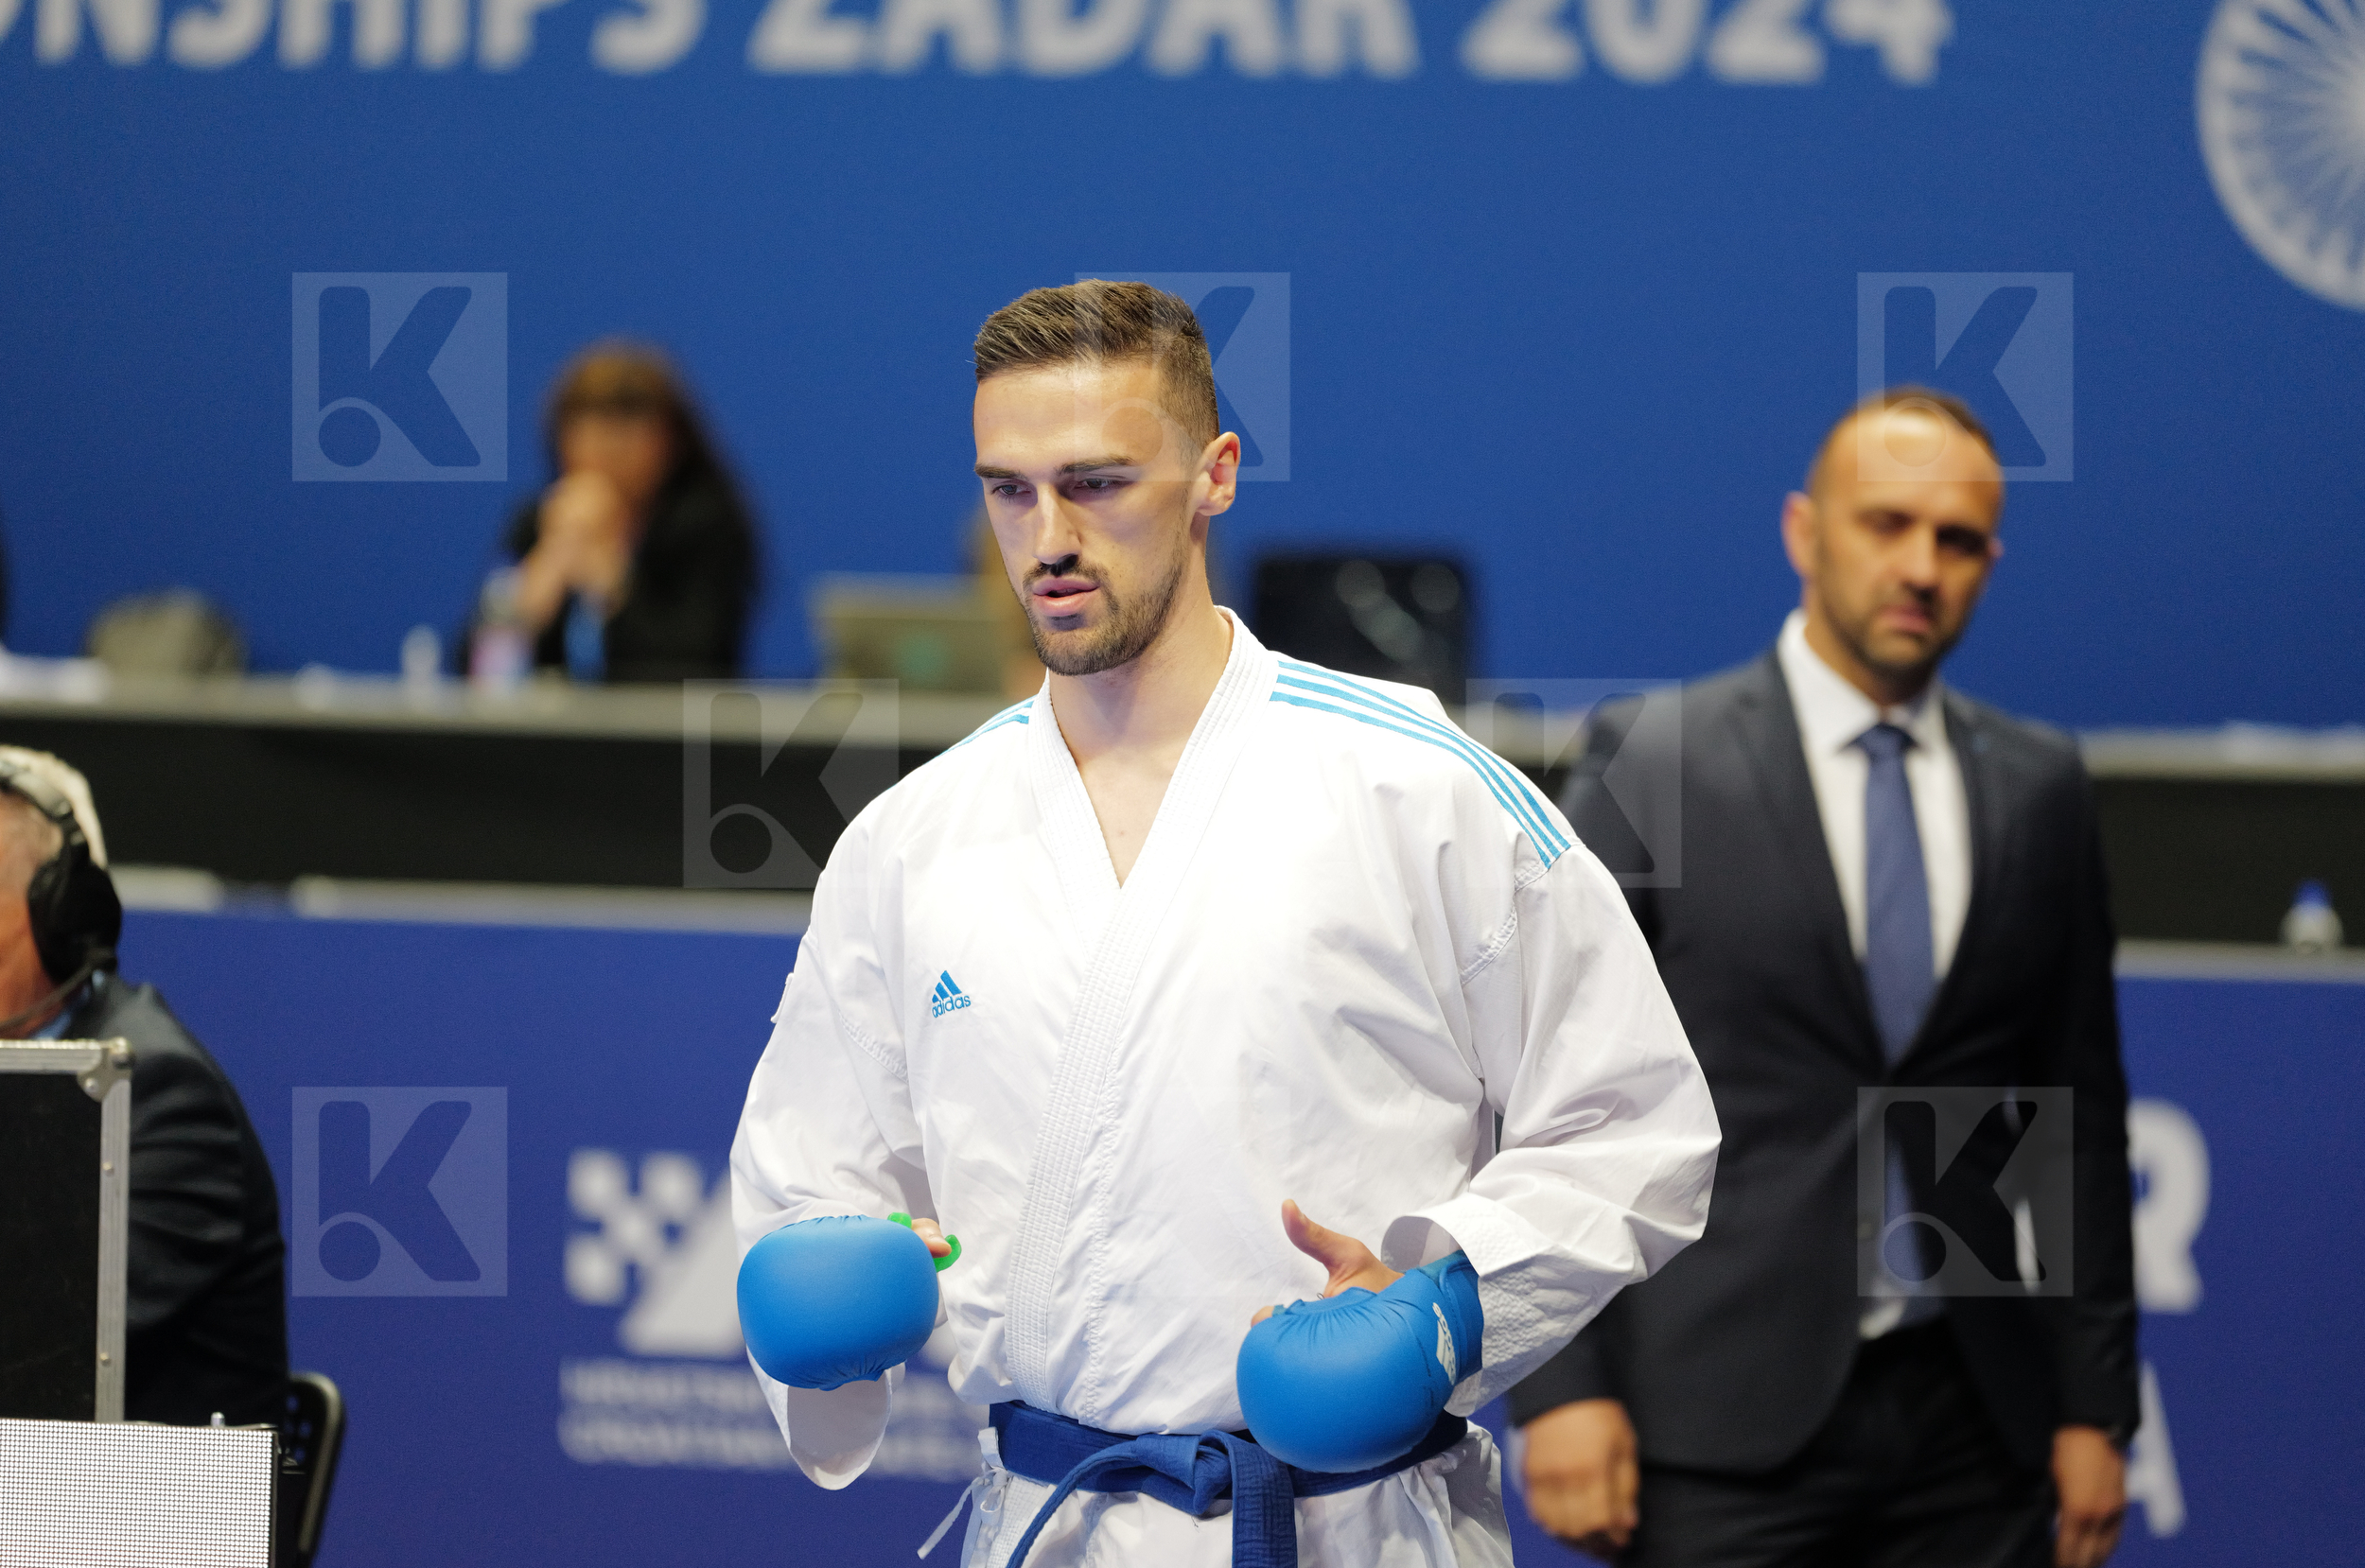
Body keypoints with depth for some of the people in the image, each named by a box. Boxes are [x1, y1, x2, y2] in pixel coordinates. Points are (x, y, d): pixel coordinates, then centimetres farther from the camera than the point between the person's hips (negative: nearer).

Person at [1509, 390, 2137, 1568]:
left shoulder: (2038, 789, 11)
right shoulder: (1650, 765, 0)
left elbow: (2081, 1111, 13)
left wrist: (2094, 1410, 9)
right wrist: (1561, 1386, -11)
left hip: (1970, 1426, 3)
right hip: (1723, 1426, -3)